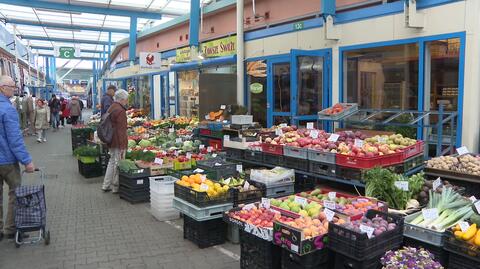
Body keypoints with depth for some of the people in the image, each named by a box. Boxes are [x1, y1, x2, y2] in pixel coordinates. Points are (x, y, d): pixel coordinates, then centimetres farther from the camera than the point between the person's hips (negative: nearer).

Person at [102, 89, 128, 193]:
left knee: (112, 161, 19)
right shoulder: (120, 111, -18)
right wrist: (122, 146, -19)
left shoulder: (111, 108, 13)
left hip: (111, 142, 10)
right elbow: (121, 130, -21)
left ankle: (106, 185, 26)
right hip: (118, 142, -10)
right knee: (118, 163, 1)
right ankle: (116, 187, 10)